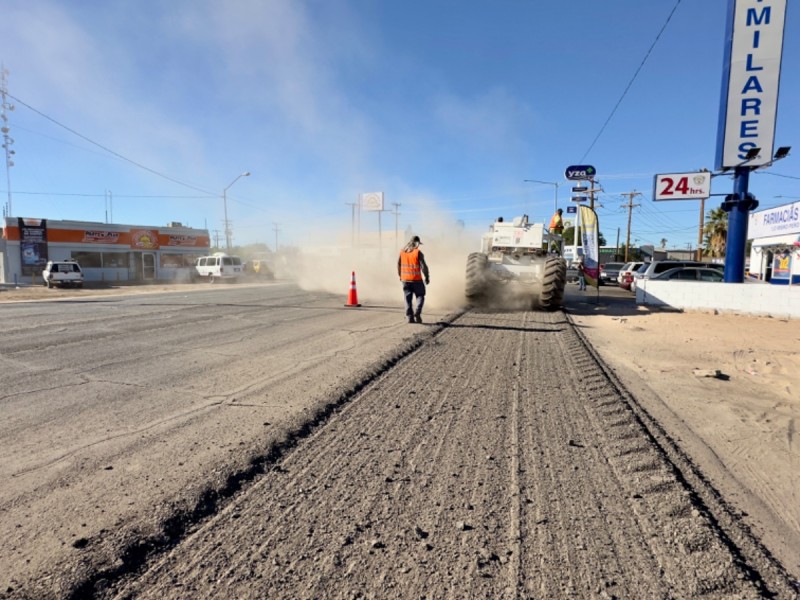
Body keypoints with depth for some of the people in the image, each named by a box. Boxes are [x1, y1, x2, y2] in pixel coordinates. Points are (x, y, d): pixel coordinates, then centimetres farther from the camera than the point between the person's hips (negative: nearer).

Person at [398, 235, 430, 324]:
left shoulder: (402, 251, 5)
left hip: (405, 279, 4)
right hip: (416, 279, -4)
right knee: (420, 296, 10)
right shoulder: (418, 253, -10)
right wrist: (427, 277, -2)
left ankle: (410, 317, 6)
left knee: (408, 299, 8)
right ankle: (417, 313, -7)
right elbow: (423, 266, -12)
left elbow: (398, 264, 10)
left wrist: (400, 275, 21)